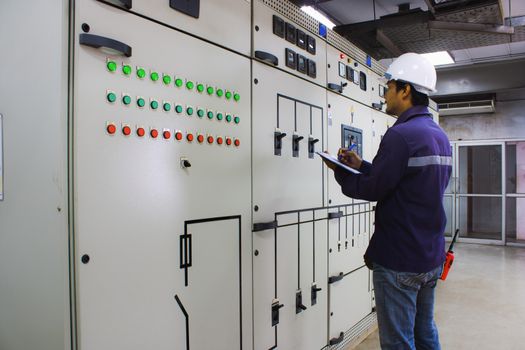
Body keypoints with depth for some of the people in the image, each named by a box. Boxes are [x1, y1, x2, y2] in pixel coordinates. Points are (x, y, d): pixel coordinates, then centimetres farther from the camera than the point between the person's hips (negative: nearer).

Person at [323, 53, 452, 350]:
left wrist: (340, 170, 0)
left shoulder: (401, 135, -20)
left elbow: (372, 190, -17)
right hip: (431, 257, 9)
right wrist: (362, 166, 10)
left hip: (399, 261, -9)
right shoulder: (441, 136, 10)